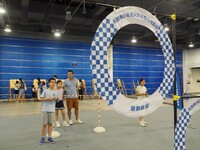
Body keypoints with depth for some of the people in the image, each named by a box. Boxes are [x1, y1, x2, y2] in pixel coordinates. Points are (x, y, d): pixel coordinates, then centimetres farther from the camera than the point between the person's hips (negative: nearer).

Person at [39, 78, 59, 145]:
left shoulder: (56, 92, 4)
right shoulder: (45, 91, -5)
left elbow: (57, 99, 15)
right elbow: (40, 99, -4)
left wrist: (56, 99, -6)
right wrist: (47, 99, -17)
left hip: (52, 110, 3)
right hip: (45, 109, -2)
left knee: (50, 124, 8)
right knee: (44, 124, 4)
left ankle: (49, 137, 19)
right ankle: (43, 138, 16)